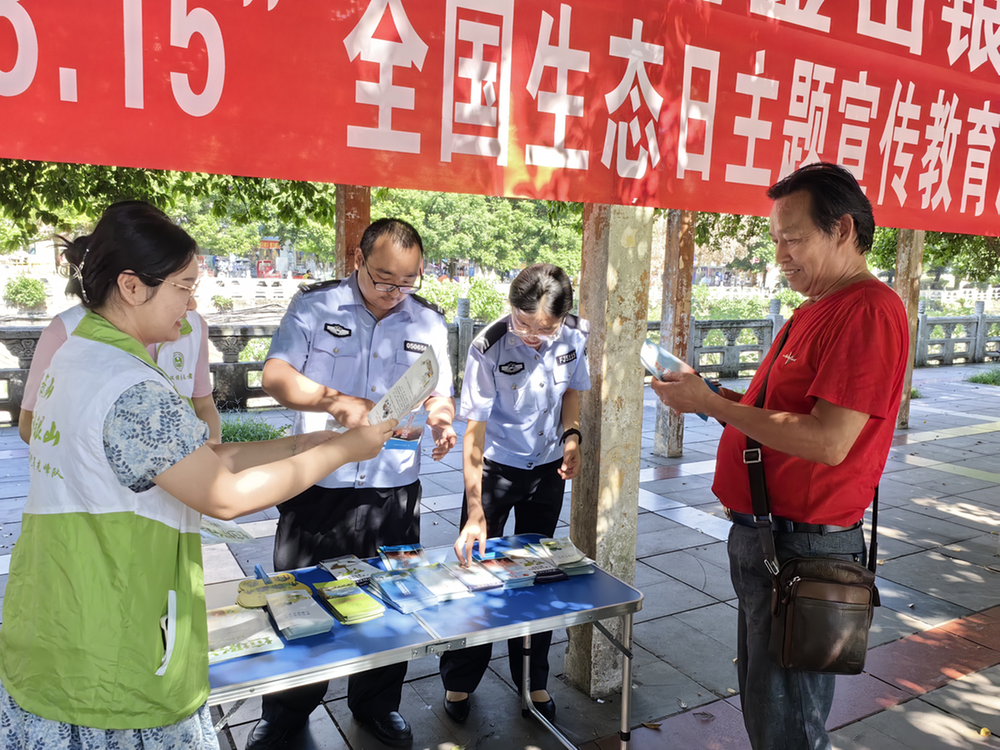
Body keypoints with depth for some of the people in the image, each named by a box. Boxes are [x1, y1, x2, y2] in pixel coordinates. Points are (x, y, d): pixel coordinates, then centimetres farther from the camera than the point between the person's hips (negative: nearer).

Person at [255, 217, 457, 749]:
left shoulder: (429, 322, 5)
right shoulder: (314, 306, -4)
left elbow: (438, 397, 12)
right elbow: (275, 375, -13)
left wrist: (442, 422, -12)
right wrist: (336, 401, -30)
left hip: (394, 493, 2)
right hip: (317, 489, -2)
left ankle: (377, 704, 39)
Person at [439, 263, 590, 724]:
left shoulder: (573, 336, -13)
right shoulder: (489, 348, -26)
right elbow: (474, 432, -25)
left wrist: (571, 435, -9)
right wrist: (475, 514, -27)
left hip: (548, 467, 4)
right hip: (496, 466, -3)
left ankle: (533, 680, 31)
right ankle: (459, 681, 24)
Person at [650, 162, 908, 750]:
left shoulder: (869, 311, -18)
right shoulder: (815, 310, 14)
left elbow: (828, 442, -27)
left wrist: (710, 404, -20)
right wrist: (711, 399, 2)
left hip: (803, 549, -10)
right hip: (762, 537, 10)